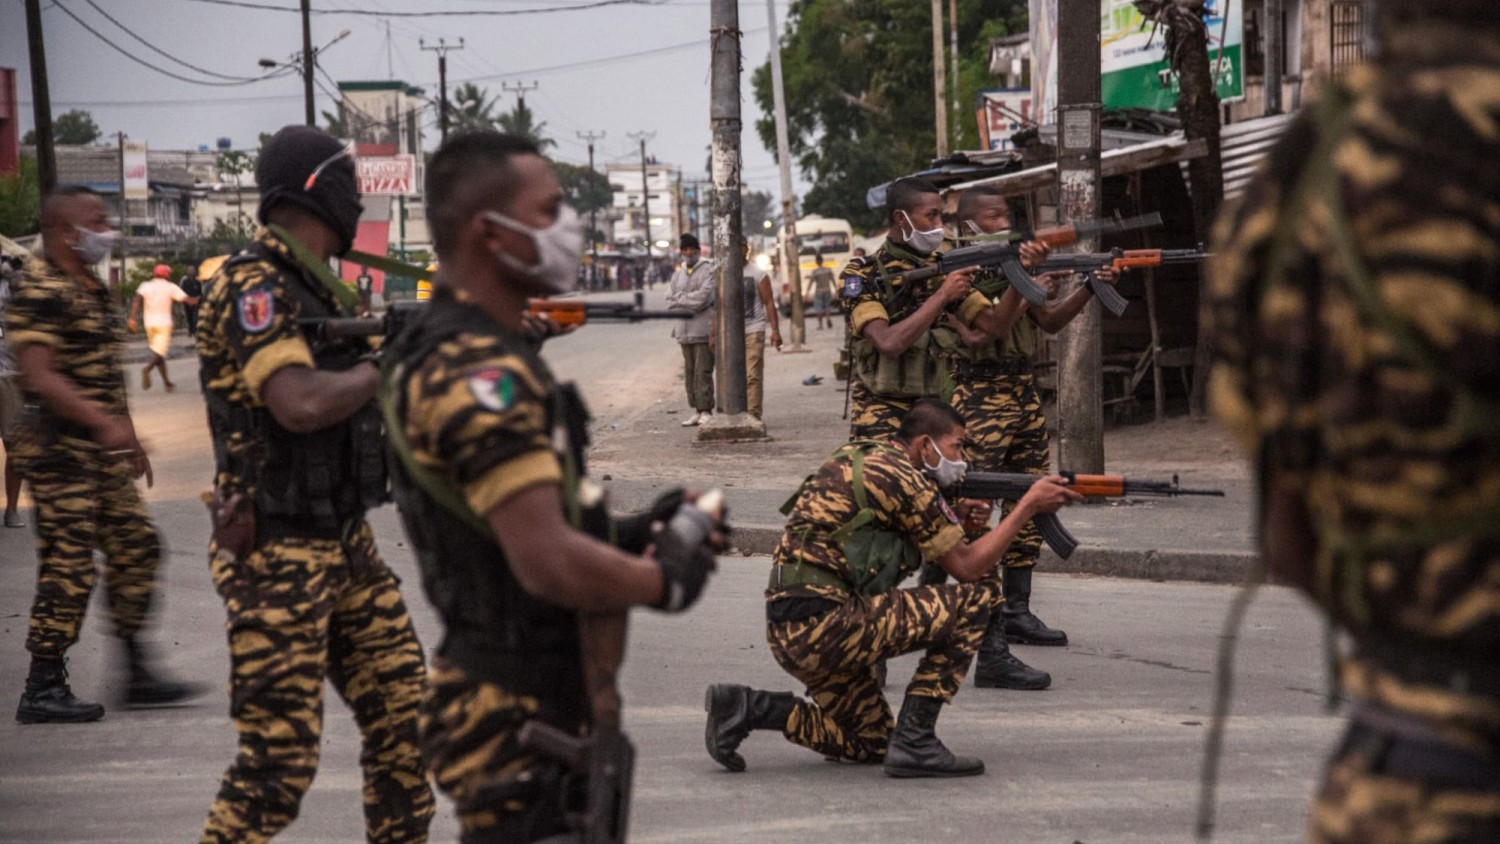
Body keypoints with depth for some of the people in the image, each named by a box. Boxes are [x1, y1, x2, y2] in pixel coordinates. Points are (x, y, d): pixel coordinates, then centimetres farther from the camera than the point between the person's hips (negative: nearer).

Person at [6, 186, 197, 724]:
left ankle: (137, 674, 16)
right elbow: (39, 376, -24)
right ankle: (43, 689, 0)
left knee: (135, 548, 10)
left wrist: (130, 439, 22)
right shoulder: (40, 290, -15)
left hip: (101, 453, 10)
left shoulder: (90, 287, 16)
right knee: (68, 566, -7)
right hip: (60, 449, -10)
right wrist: (106, 423, -30)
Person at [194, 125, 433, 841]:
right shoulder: (253, 288, -17)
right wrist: (385, 367, -14)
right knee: (277, 763, -8)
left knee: (403, 714, 10)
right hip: (277, 559, -9)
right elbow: (301, 404, -30)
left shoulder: (315, 288, 11)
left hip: (344, 543, 9)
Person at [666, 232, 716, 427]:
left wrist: (681, 299, -3)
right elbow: (670, 301, 10)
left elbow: (704, 296, -14)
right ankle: (697, 411, 11)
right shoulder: (678, 274, 17)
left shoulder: (708, 270, -2)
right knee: (689, 372, 7)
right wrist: (689, 303, -6)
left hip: (703, 330, -6)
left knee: (703, 372, -9)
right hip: (685, 330, 6)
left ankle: (706, 411, -7)